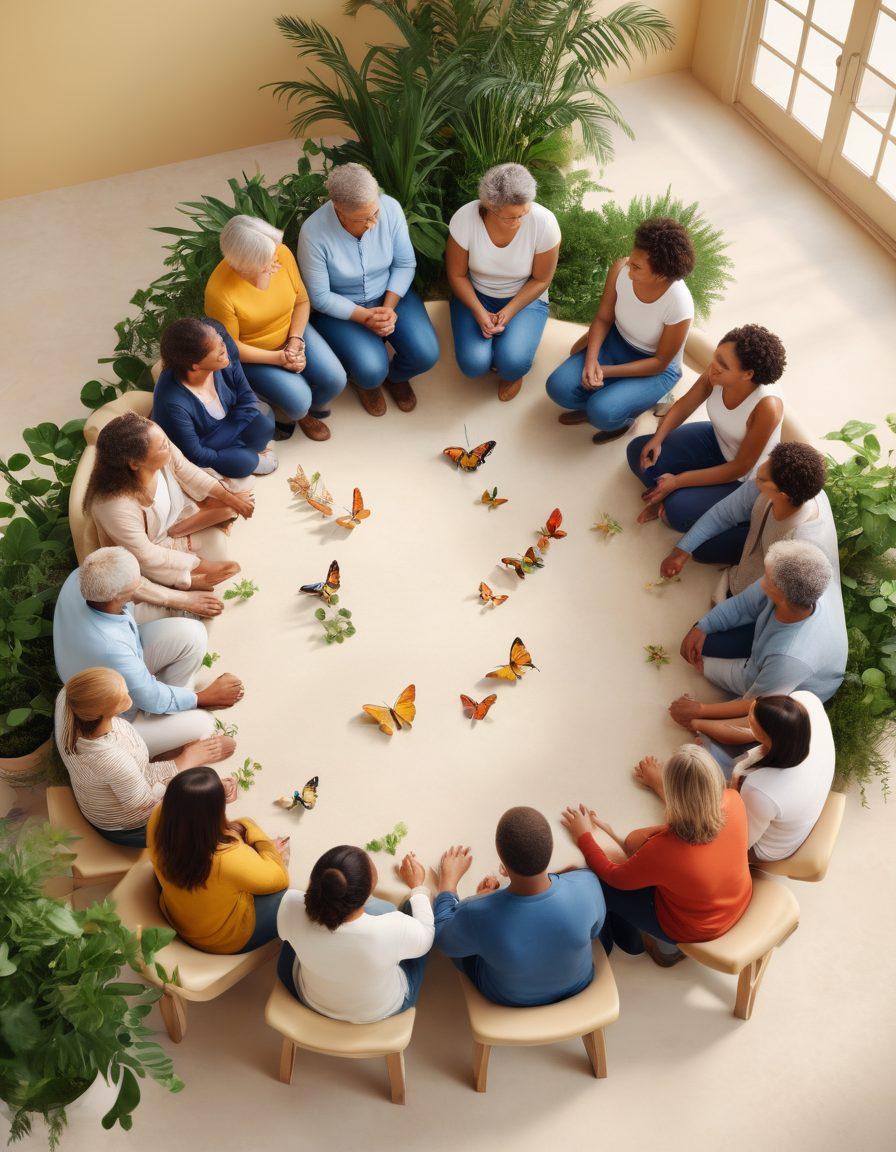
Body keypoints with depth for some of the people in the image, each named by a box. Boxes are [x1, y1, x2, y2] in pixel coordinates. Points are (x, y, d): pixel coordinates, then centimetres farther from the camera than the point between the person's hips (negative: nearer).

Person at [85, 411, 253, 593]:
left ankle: (176, 531, 5)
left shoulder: (166, 452, -29)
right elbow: (145, 555, -28)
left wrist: (231, 499, -4)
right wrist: (198, 564, -21)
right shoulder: (117, 507, -43)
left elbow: (190, 474, -6)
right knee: (230, 569, -11)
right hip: (157, 545, -6)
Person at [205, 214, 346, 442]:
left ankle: (309, 410, 21)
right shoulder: (219, 291, -31)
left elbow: (302, 301, -4)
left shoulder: (281, 253, -20)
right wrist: (278, 358, -22)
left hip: (293, 331, 5)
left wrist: (296, 341, -17)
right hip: (253, 354, -4)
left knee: (335, 380, -12)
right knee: (298, 401, -22)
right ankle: (294, 414, 17)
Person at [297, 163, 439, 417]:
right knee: (372, 371, -25)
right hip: (341, 308, -3)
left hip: (391, 293, 3)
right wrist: (365, 317, -24)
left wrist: (389, 307, -18)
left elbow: (405, 263, -5)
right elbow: (320, 297, -17)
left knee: (426, 354, -16)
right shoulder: (313, 232, -27)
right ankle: (366, 381, 17)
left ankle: (395, 376, 21)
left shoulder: (390, 208, -18)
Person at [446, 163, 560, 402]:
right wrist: (479, 313, -21)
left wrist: (509, 312, -21)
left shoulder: (544, 222, -24)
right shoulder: (465, 219, -23)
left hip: (525, 297, -1)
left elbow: (541, 280, -10)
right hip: (475, 295, 1)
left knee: (512, 363, -26)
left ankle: (512, 372, 13)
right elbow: (457, 275, -9)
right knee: (473, 364, -23)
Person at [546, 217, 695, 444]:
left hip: (655, 368, -4)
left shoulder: (679, 307, -32)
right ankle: (598, 402, 11)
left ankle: (624, 417, 8)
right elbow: (603, 319, -7)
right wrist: (591, 361, -23)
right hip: (616, 341, 4)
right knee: (558, 387, -16)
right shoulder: (620, 270, -22)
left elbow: (660, 362, -19)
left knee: (602, 414, -26)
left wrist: (606, 371, -23)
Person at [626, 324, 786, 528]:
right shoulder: (717, 373, -22)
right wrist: (657, 439, -20)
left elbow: (741, 467, -26)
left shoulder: (767, 406, -37)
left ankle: (670, 504, 6)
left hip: (746, 480, -6)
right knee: (638, 451, -6)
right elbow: (684, 405, -2)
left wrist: (677, 481, -24)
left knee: (679, 511, -25)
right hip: (716, 441, 6)